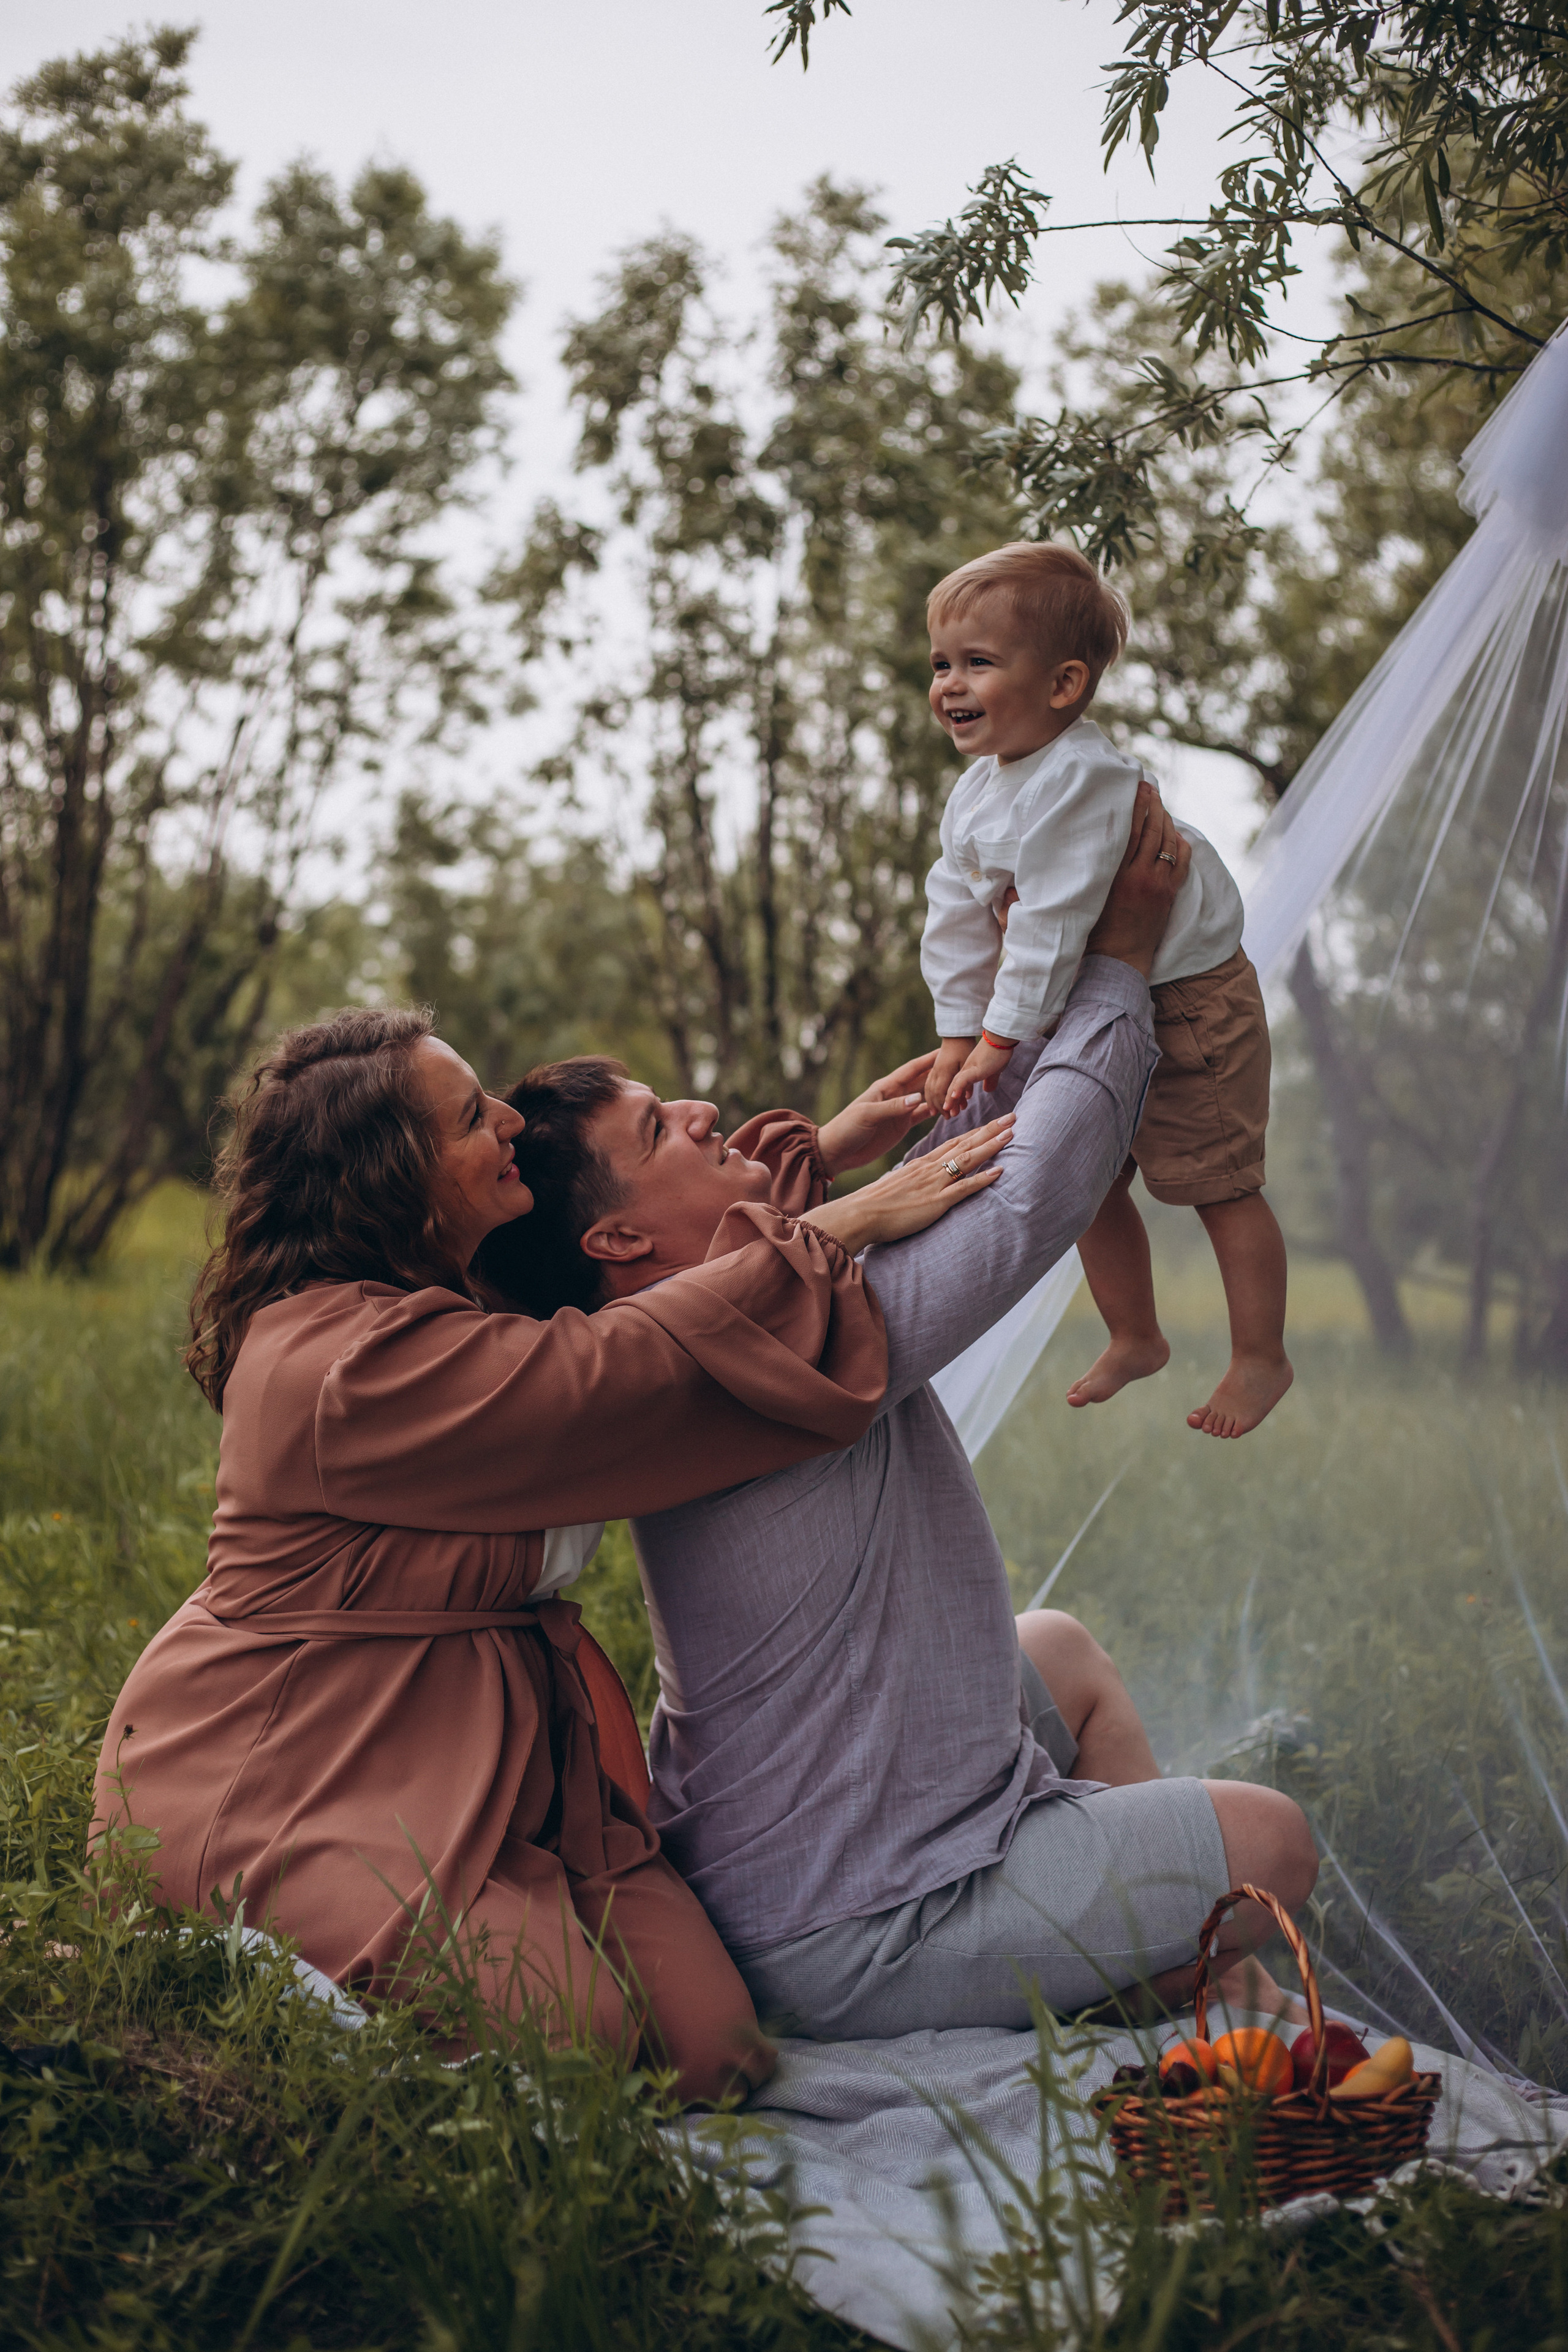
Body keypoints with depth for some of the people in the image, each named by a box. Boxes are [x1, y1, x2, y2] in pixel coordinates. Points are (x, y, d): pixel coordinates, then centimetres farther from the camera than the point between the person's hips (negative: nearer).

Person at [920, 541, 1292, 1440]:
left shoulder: (1079, 778, -29)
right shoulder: (975, 793, 0)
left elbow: (1051, 922, -30)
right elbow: (959, 918, 3)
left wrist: (1002, 1037, -25)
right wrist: (959, 1036, -3)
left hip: (1190, 1004, -9)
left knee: (1220, 1184, 0)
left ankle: (1262, 1357, 14)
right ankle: (1136, 1337, 35)